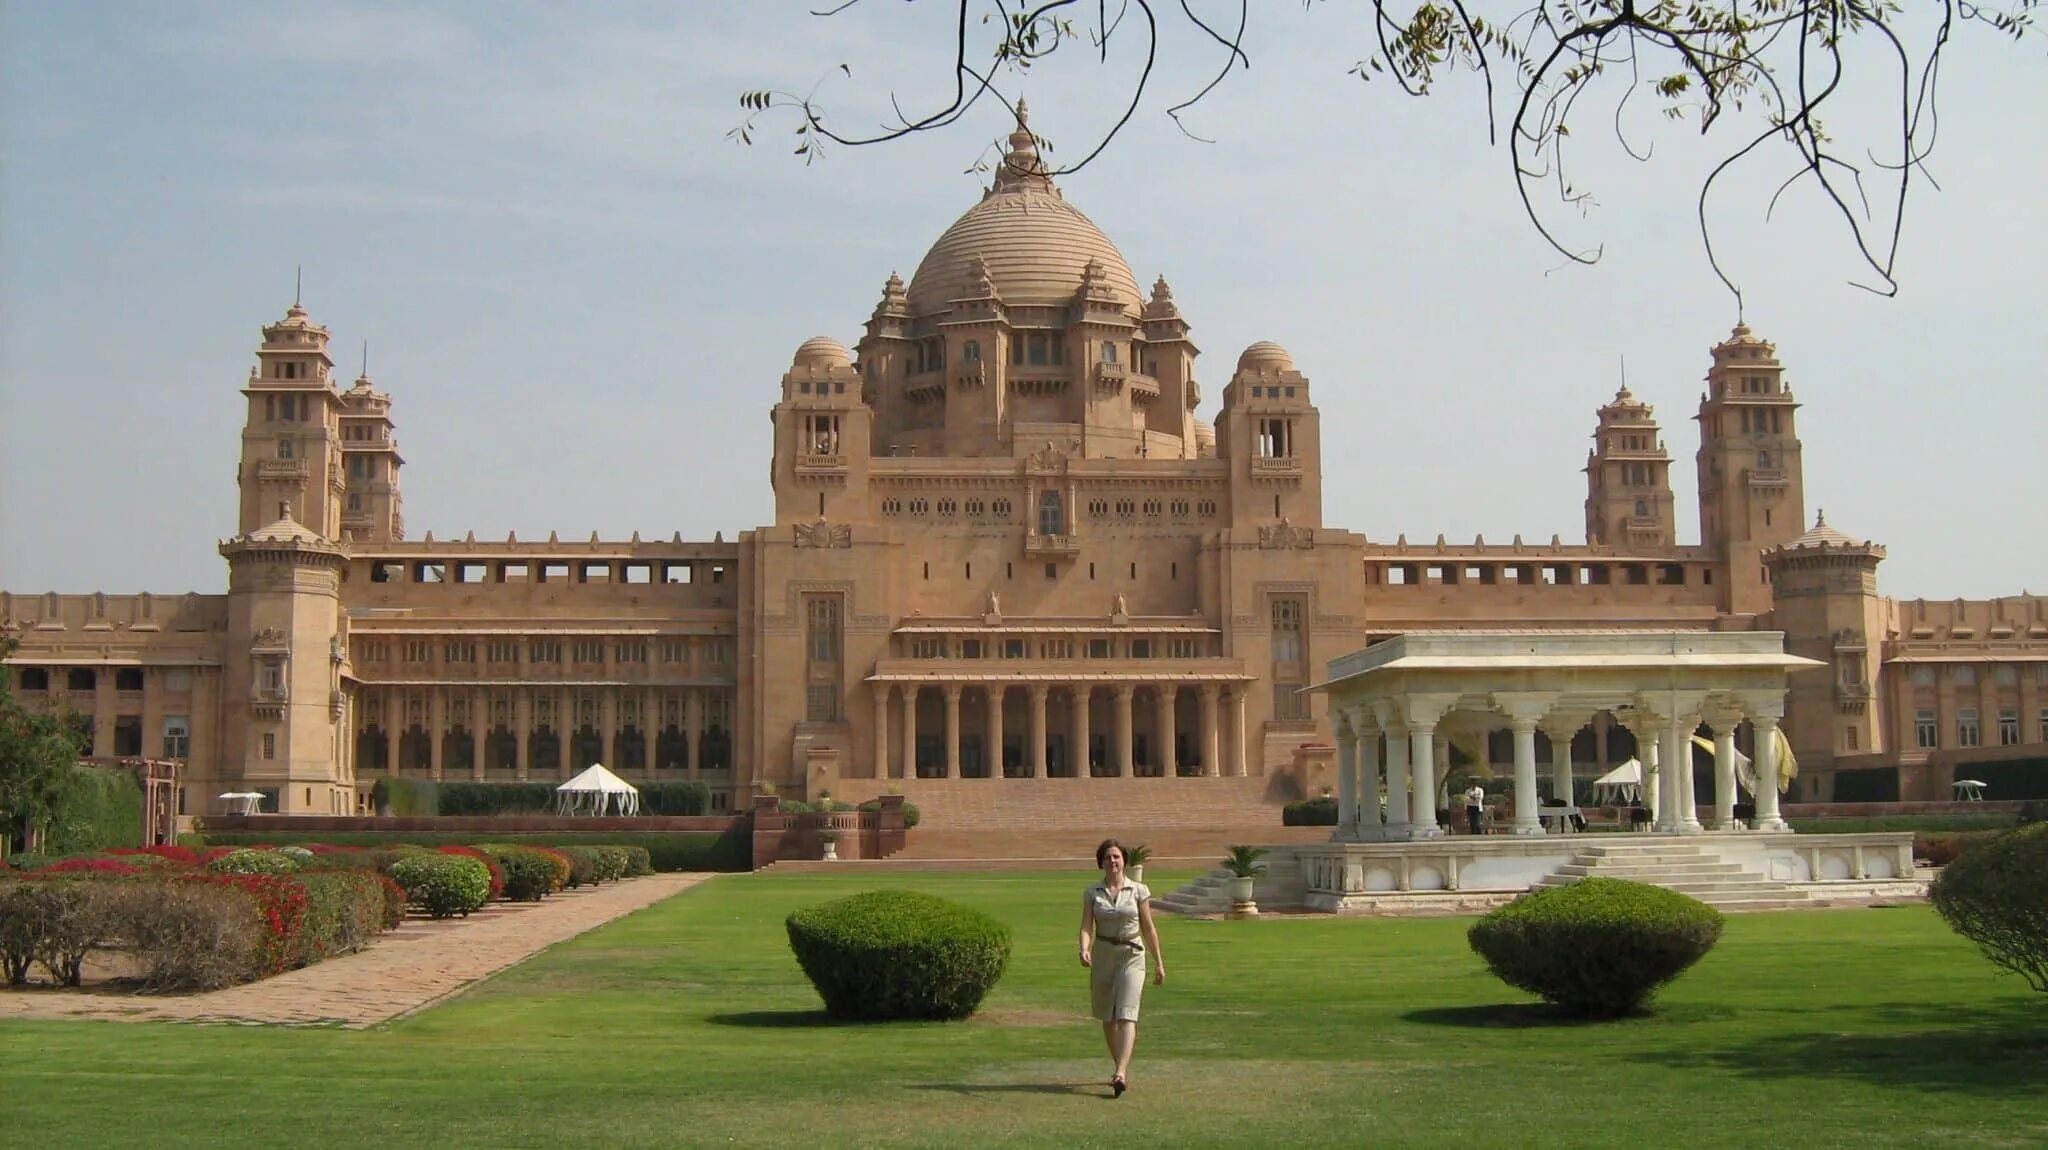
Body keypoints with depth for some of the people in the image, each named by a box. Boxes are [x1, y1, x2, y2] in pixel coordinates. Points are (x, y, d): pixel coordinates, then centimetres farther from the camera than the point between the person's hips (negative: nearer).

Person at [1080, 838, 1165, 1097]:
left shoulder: (1138, 891, 0)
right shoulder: (1092, 893, 3)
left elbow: (1148, 929, 4)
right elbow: (1086, 926, -7)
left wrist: (1159, 963, 5)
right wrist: (1084, 950, -27)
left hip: (1132, 956, -3)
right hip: (1103, 956, 3)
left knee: (1126, 1015, -15)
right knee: (1108, 1018, 11)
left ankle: (1121, 1075, -26)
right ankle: (1121, 1068, 29)